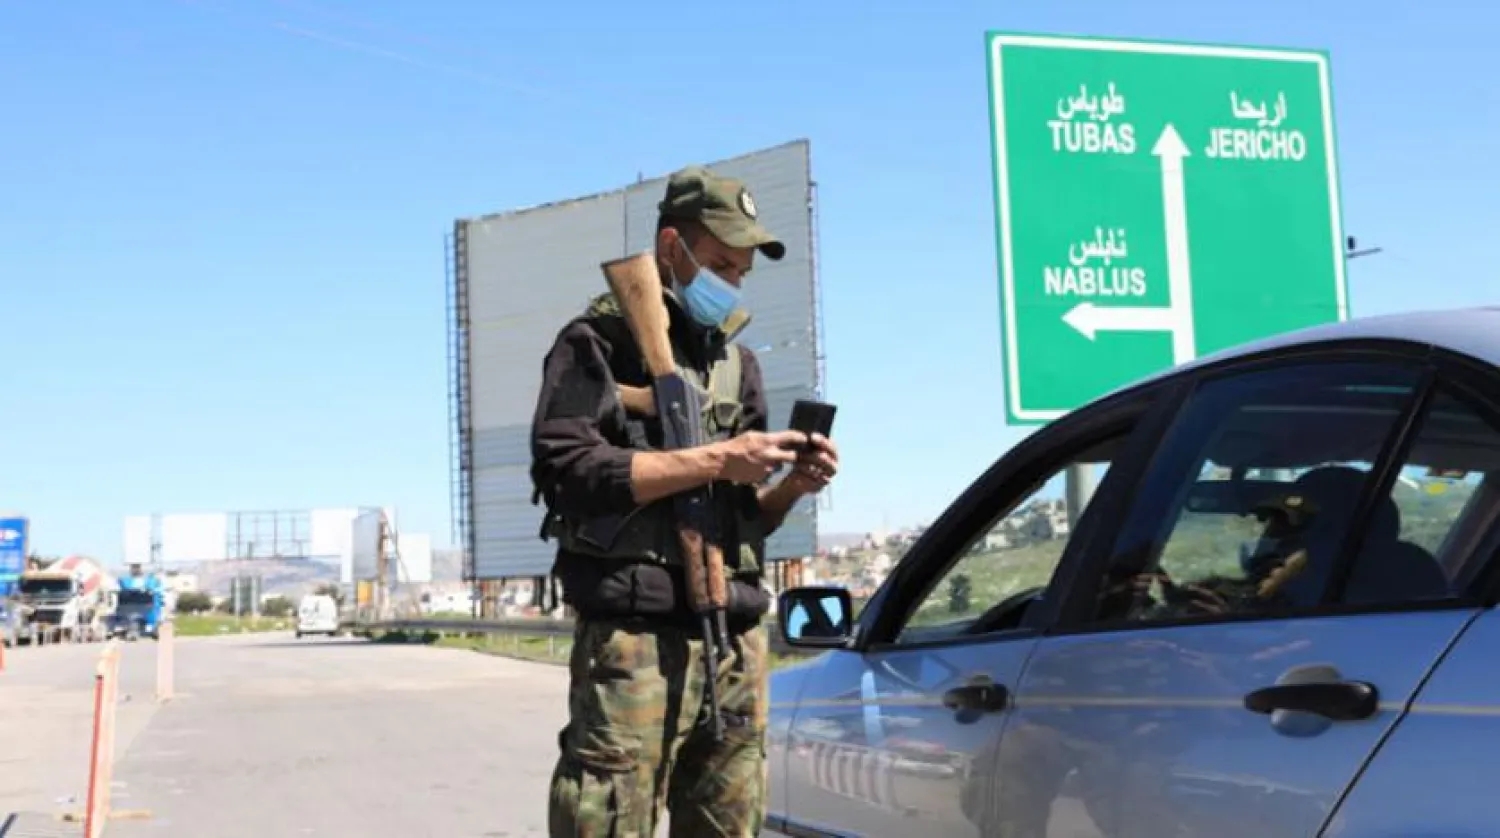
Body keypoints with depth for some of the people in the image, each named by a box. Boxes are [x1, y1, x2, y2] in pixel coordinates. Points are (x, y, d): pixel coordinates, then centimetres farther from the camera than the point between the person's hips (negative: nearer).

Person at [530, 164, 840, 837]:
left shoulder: (736, 363, 22)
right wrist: (714, 461, -13)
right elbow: (567, 470, -12)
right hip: (634, 636, -6)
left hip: (736, 637, 6)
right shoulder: (601, 341, 3)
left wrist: (790, 487, 1)